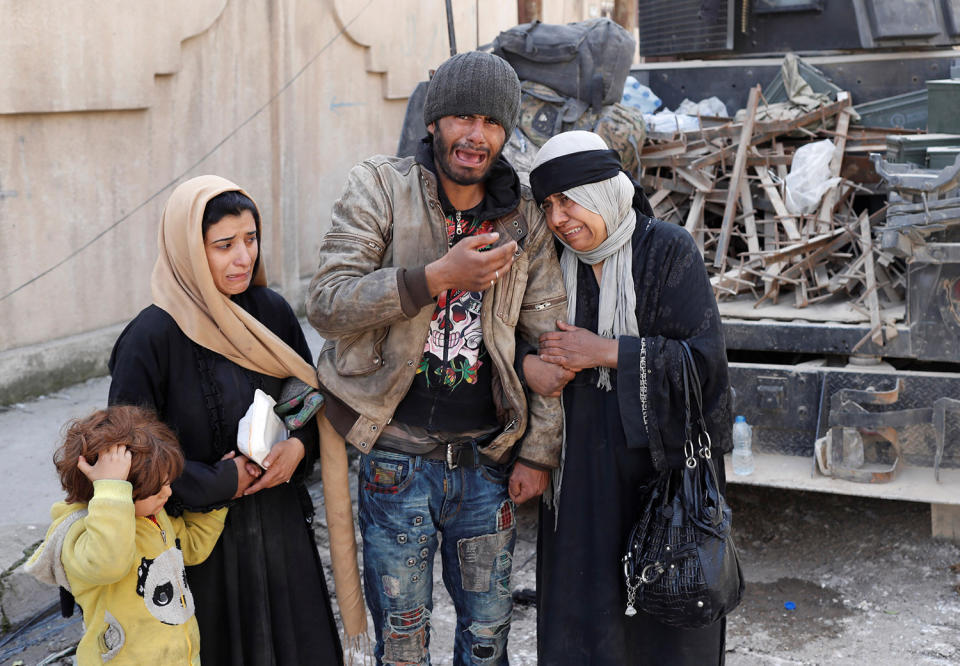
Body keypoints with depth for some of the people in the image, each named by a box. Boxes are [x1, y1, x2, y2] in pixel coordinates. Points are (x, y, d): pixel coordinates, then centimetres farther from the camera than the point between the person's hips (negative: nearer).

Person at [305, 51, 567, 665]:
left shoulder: (523, 218, 3)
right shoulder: (381, 189, -6)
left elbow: (546, 339, 5)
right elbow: (327, 303, -15)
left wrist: (539, 451, 1)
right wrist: (437, 276, -24)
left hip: (486, 459, 3)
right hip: (398, 458, -2)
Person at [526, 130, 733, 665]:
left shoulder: (669, 250, -8)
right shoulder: (557, 262, 5)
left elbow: (705, 359, -15)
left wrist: (605, 352, -17)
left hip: (664, 464, -4)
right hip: (582, 475, 4)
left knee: (667, 623, 5)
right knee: (581, 616, 7)